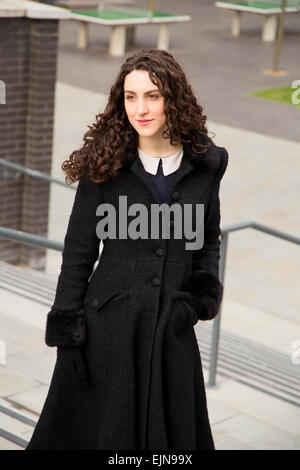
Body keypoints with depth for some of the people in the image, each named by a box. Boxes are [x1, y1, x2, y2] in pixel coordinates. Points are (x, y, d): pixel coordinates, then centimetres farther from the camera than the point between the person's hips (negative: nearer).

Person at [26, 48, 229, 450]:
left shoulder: (205, 164, 1)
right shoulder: (104, 165, -6)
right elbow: (78, 254, -3)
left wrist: (203, 292, -2)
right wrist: (68, 335, -5)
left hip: (173, 330, 2)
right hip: (108, 329, -2)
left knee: (177, 437, 12)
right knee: (104, 433, 9)